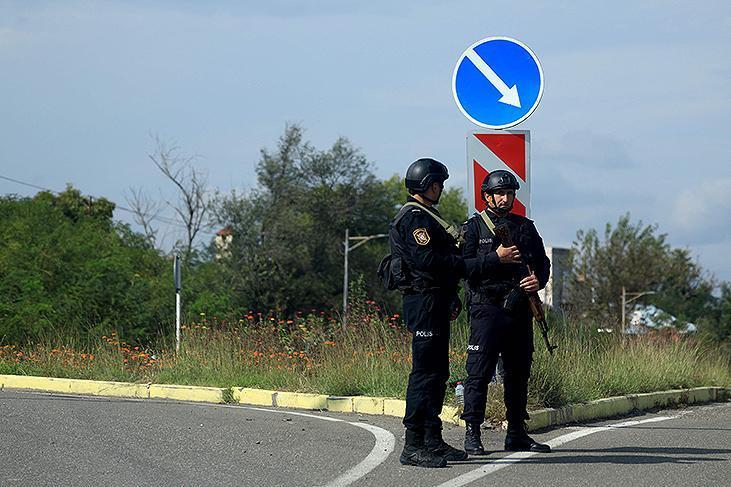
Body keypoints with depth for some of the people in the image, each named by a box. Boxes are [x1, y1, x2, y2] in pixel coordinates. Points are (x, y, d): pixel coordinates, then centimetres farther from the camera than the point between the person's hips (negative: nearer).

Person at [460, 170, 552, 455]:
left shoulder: (526, 227, 17)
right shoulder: (473, 227, 2)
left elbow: (543, 263, 15)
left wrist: (538, 280, -7)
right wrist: (497, 258, -18)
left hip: (520, 308, 5)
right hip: (486, 307, -5)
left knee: (519, 372, 10)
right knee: (479, 372, -8)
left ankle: (516, 434, 18)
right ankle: (472, 435, -7)